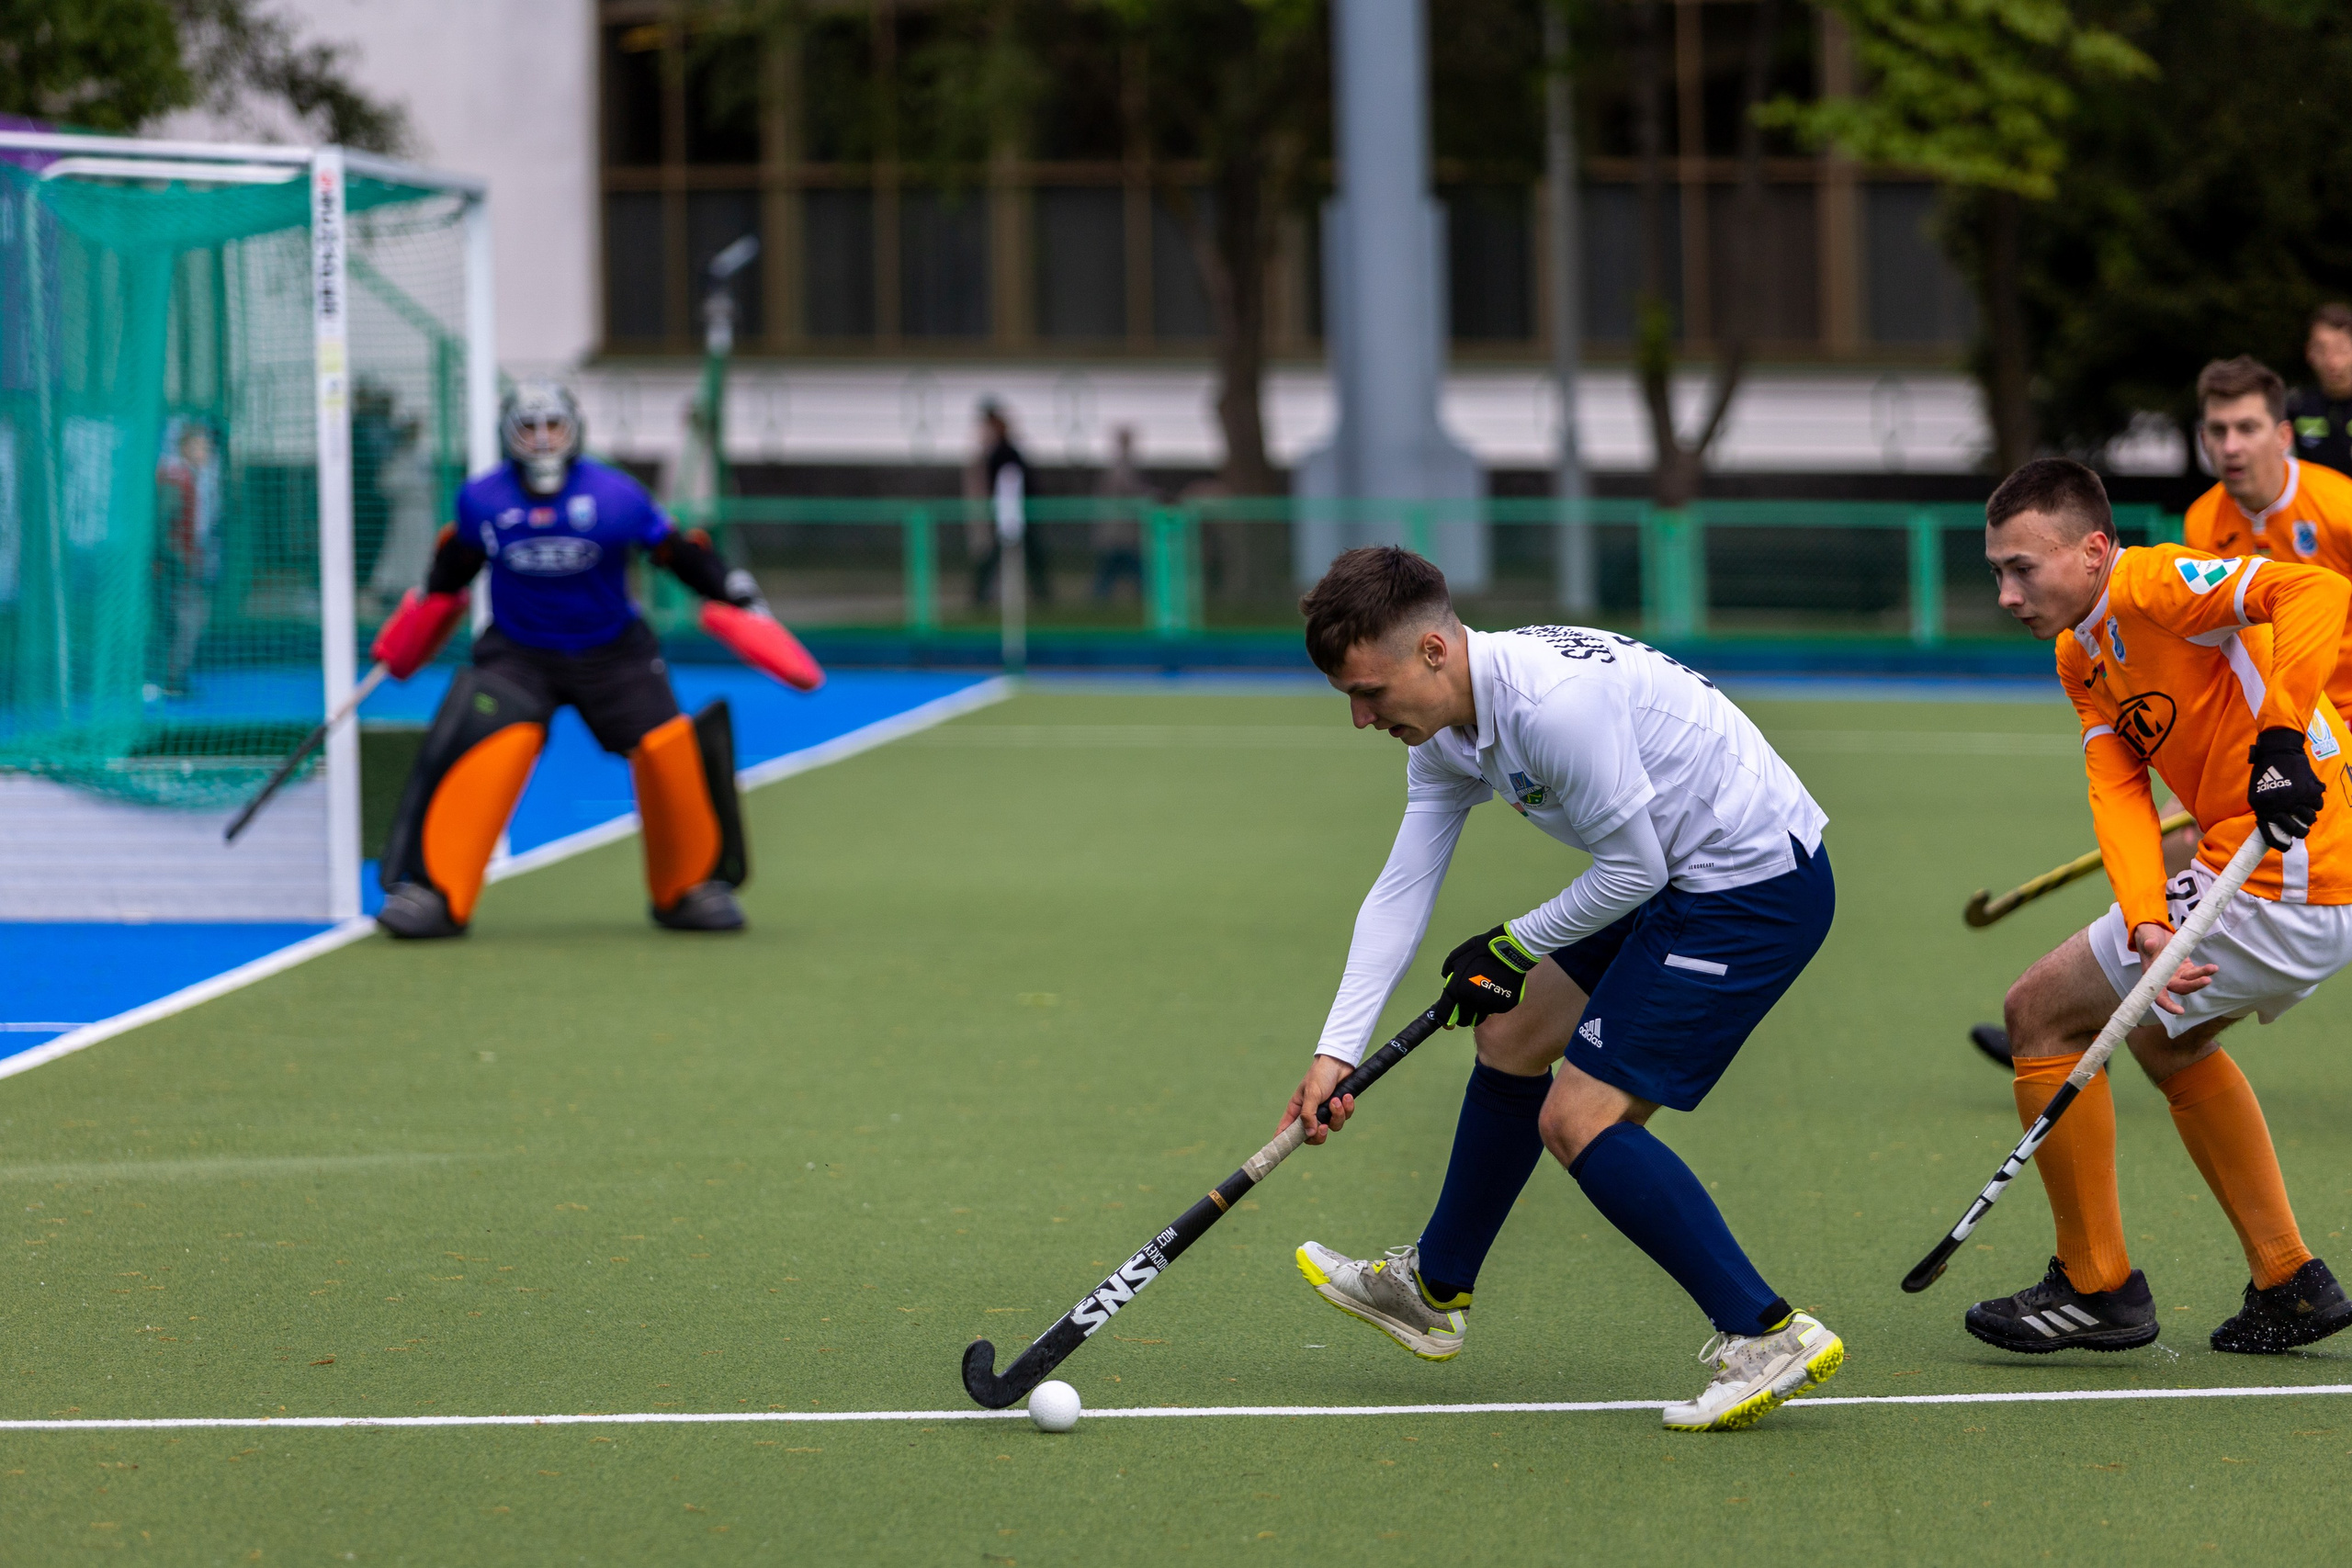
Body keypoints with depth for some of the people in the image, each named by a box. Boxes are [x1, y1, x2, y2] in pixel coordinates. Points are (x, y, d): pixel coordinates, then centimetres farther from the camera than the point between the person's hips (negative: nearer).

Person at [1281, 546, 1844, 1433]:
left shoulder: (1555, 702, -29)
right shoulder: (1443, 731, 3)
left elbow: (1632, 869, -21)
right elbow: (1400, 893, 6)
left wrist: (1517, 946, -5)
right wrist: (1336, 1051, -1)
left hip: (1758, 885, -10)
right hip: (1685, 882, 10)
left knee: (1579, 1119, -13)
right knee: (1511, 1035, 21)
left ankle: (1767, 1337, -12)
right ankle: (1434, 1291, 39)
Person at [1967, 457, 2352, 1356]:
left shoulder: (2154, 586, -14)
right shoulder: (2081, 654, 15)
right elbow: (2119, 793, 1)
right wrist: (2148, 925, -15)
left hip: (2277, 881, -10)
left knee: (2041, 1012, 0)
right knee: (2168, 1039, 32)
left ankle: (2097, 1286, 9)